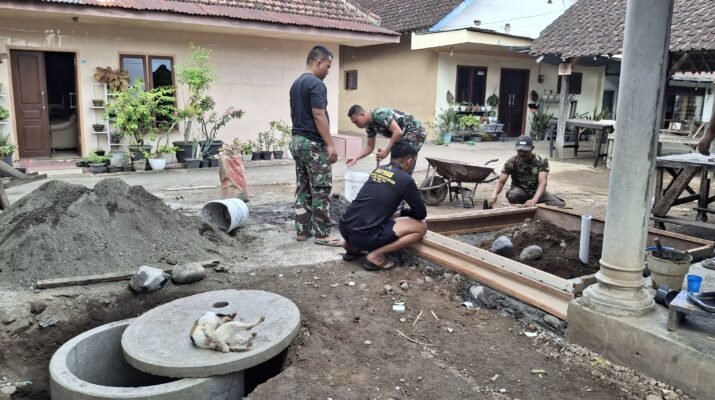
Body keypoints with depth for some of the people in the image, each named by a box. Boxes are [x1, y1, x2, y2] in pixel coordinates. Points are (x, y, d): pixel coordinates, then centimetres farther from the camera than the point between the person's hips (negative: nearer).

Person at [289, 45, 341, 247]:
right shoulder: (316, 84, -15)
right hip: (314, 144, -10)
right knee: (320, 191, -4)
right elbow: (319, 116, -21)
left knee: (303, 189, 12)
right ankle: (322, 234, 1)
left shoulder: (296, 83, 15)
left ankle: (302, 230, 16)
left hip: (297, 141, 10)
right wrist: (330, 145, -18)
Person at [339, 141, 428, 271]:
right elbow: (421, 214, 6)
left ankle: (351, 246, 20)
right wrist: (404, 212, 24)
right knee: (421, 227, 1)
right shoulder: (405, 179, -5)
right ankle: (376, 255, -5)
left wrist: (397, 214, 27)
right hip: (364, 235, -7)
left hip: (344, 228, 8)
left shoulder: (378, 170, 15)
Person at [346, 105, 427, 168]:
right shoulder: (370, 125, 4)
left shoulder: (380, 115, -26)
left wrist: (386, 151, -28)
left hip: (415, 132, -10)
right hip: (404, 135, 10)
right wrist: (356, 158, -2)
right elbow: (370, 147, 12)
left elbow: (398, 132, -32)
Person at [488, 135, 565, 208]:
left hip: (536, 191, 1)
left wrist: (534, 200, -45)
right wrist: (494, 194, -41)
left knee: (560, 205, -22)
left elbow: (542, 182, -25)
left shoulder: (541, 161, -12)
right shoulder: (511, 162, -10)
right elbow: (501, 182, -16)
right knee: (512, 195, -37)